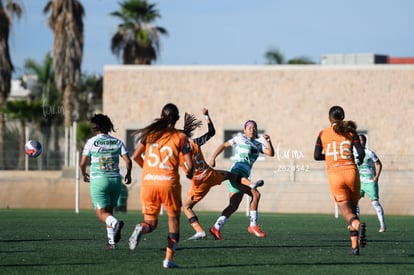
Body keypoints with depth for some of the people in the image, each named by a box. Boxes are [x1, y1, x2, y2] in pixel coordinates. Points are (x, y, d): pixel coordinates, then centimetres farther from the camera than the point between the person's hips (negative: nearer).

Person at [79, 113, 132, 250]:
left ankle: (115, 223, -33)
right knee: (109, 211, 18)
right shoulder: (117, 142, 4)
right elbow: (128, 161, -1)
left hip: (99, 180, -4)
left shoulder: (91, 142, -3)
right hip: (115, 180, 4)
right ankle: (112, 241, 10)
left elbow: (83, 163, -3)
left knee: (101, 212, 0)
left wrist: (84, 175, 17)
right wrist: (128, 174, 17)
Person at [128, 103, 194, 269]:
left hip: (148, 182, 2)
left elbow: (136, 156, 10)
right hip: (169, 183, -2)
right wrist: (189, 174, 18)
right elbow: (189, 165, -5)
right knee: (173, 219, 17)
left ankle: (142, 228, -24)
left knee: (151, 223, 13)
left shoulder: (150, 134, 8)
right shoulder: (180, 137, 0)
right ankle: (169, 258, 8)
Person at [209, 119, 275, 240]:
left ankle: (216, 228, 8)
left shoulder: (258, 144, 23)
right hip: (237, 172, -7)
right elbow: (224, 145, 10)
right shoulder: (240, 138, 8)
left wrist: (268, 141, -2)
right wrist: (213, 157, 0)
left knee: (233, 206, 2)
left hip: (244, 176, 7)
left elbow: (271, 153, 13)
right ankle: (253, 225, -16)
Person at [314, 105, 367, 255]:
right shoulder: (351, 132, 6)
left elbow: (316, 156, 2)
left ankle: (358, 225, -40)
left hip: (335, 174, -1)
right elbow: (361, 152, -2)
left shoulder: (323, 133, 7)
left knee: (346, 211, -5)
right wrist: (360, 159, 21)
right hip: (351, 171, 1)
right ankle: (355, 245, 5)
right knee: (352, 208, 14)